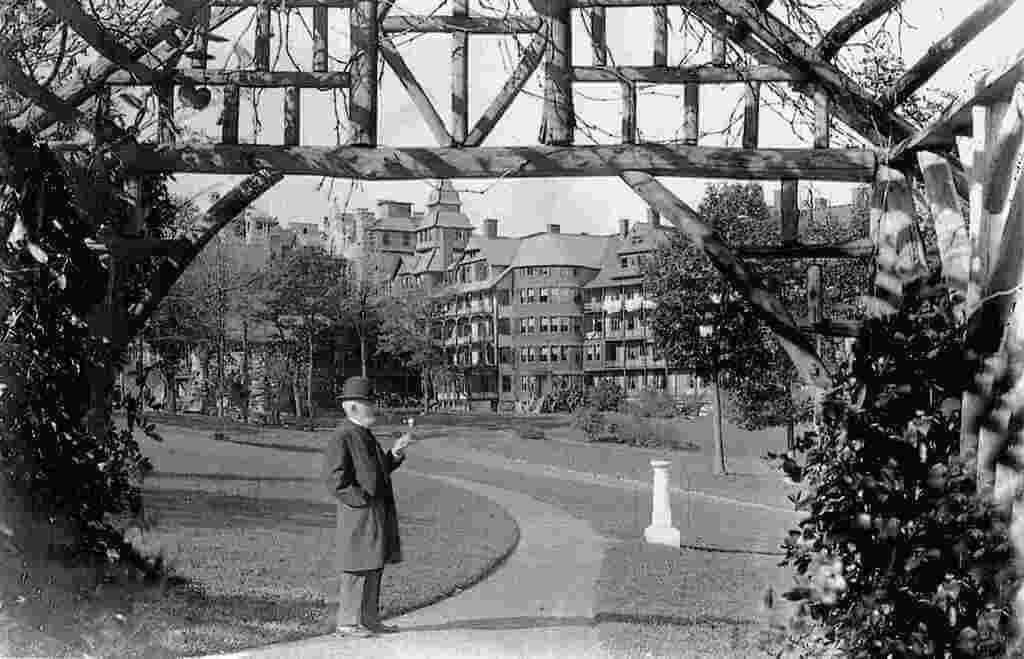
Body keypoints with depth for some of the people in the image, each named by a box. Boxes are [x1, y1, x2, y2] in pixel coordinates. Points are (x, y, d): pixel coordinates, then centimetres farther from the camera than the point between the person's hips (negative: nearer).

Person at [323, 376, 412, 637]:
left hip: (378, 512, 9)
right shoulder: (341, 437, -13)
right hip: (360, 513, -9)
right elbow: (334, 478, -17)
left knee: (374, 567, 13)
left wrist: (395, 453, 7)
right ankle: (347, 623, 3)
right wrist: (362, 501, -19)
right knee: (358, 568, -5)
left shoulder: (366, 435, 17)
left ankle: (370, 619, 22)